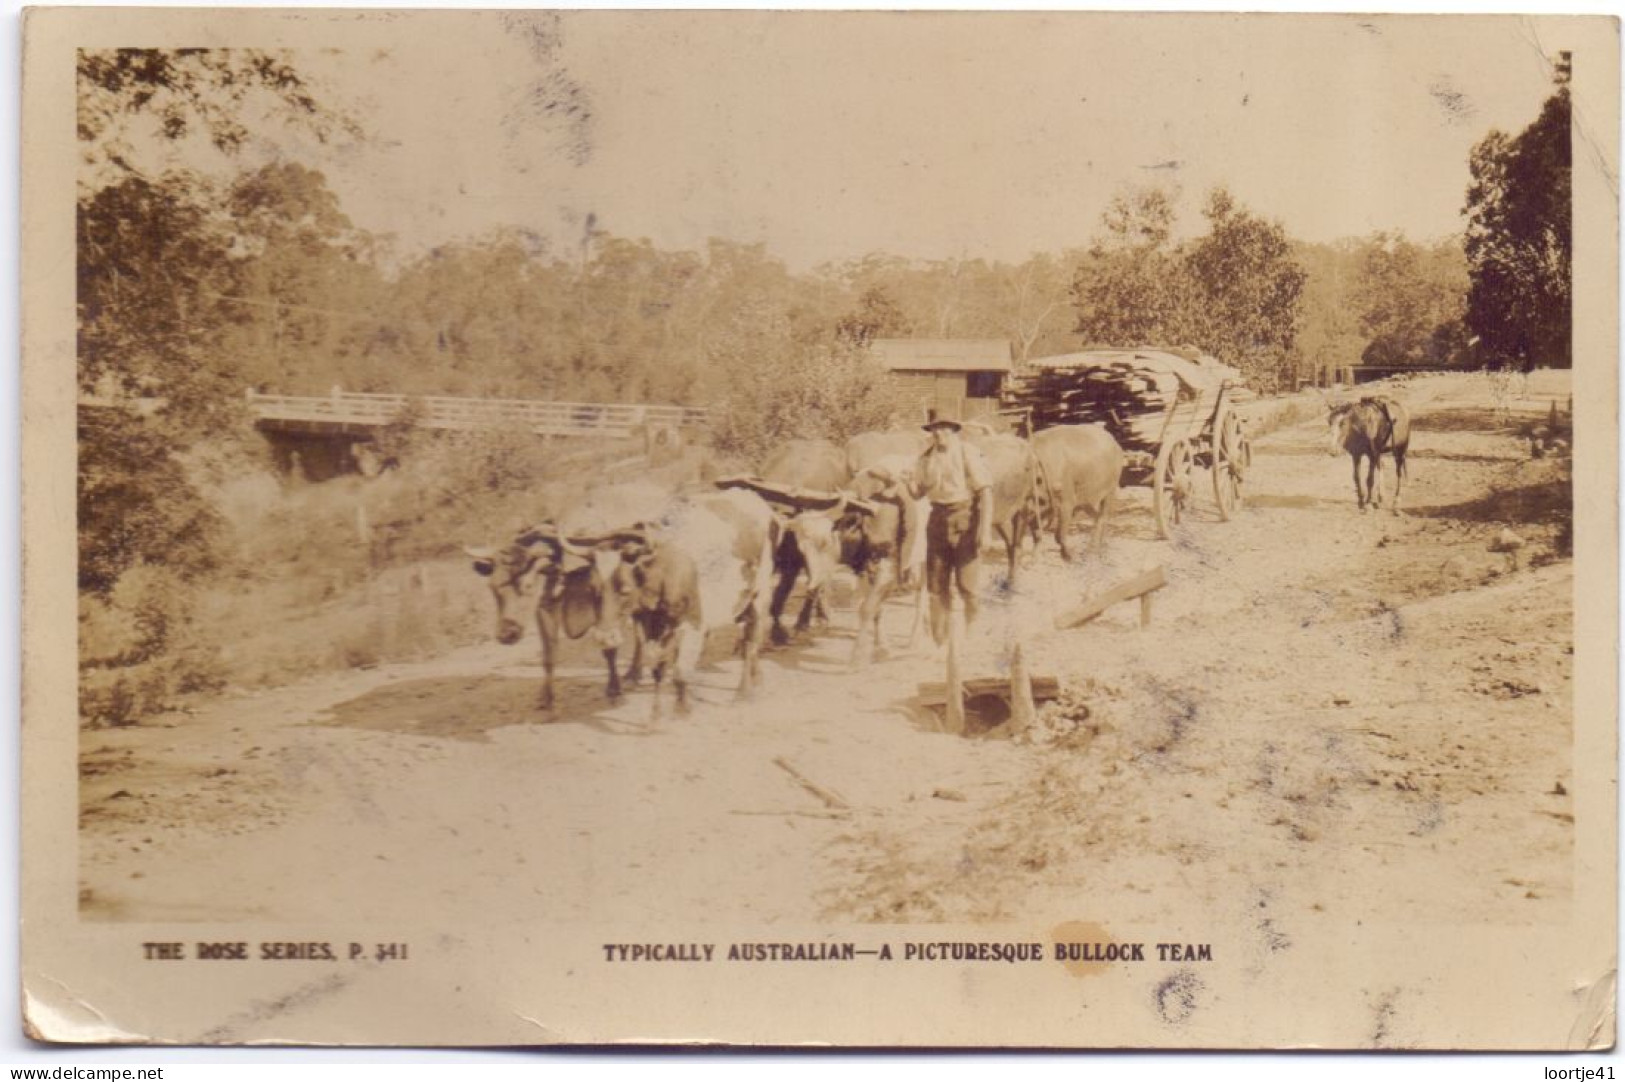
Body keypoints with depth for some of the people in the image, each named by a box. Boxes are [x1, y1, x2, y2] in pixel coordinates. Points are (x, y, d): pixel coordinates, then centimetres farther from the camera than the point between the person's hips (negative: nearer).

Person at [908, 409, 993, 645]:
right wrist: (909, 482, -10)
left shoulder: (967, 453, -8)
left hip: (964, 518, -5)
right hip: (938, 519, 6)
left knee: (966, 585, -5)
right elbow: (918, 493, 14)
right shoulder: (927, 458, 8)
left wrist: (985, 529, -18)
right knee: (936, 585, 8)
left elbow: (985, 491, -11)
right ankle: (939, 641, 18)